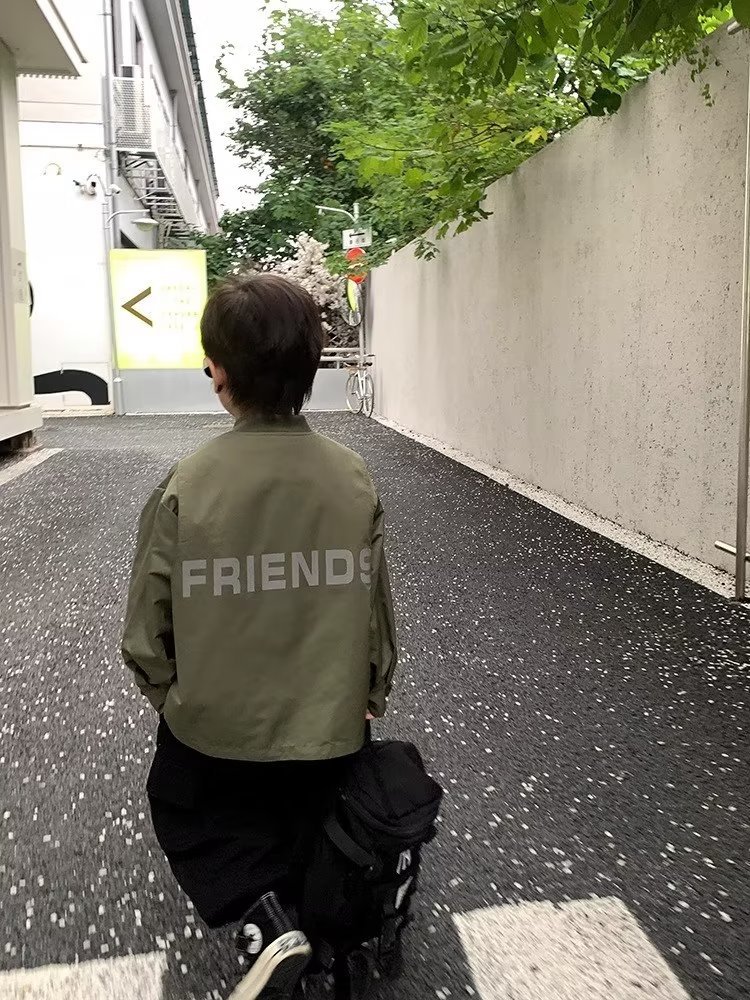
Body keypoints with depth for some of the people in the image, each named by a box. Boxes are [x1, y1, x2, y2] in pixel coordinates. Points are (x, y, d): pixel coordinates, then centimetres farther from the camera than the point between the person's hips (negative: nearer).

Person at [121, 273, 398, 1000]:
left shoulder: (185, 488, -20)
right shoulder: (354, 481, -13)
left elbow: (146, 634, -11)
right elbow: (377, 611, -3)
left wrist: (170, 697, 10)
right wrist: (371, 697, 15)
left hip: (213, 726, -3)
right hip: (329, 726, 3)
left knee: (184, 813, 28)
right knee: (299, 817, 35)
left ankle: (261, 916, 3)